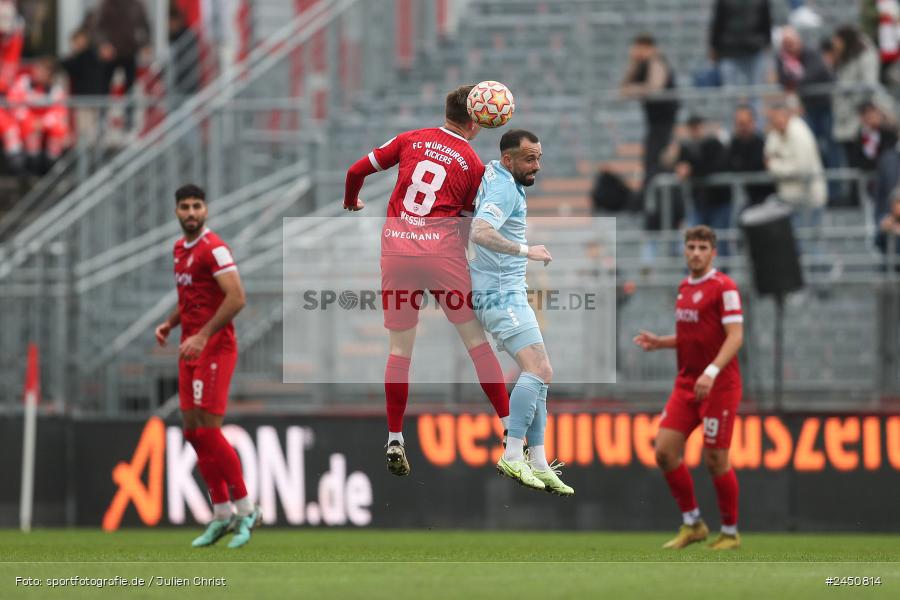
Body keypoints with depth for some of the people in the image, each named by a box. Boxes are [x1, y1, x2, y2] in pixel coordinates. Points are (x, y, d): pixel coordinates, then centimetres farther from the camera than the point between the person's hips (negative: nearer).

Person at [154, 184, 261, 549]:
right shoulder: (180, 249, 16)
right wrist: (170, 324, 11)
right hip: (190, 351, 9)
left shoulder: (213, 249, -12)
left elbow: (236, 297, -22)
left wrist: (202, 336, -25)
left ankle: (245, 511, -4)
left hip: (214, 350, -9)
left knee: (208, 431, -13)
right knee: (193, 432, 6)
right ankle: (222, 514, 12)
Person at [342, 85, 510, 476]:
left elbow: (357, 170, 12)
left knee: (400, 348, 8)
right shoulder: (475, 165, 4)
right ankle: (511, 429, 6)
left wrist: (351, 203, 29)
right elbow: (465, 219, 6)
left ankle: (394, 441, 4)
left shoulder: (410, 140, 9)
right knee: (476, 339, 6)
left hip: (396, 249, 2)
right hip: (443, 250, -2)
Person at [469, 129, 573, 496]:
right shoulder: (505, 188, -17)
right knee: (536, 370, -20)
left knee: (540, 374, 8)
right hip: (502, 295, -11)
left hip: (508, 293, 11)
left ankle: (537, 463, 6)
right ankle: (512, 456, -24)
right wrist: (526, 251, -30)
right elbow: (481, 232, -33)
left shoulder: (493, 174, 13)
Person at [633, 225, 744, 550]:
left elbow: (735, 335, -18)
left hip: (718, 385, -7)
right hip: (687, 383, 7)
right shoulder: (685, 287, 13)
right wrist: (659, 342, 8)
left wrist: (712, 371, -29)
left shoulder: (723, 287, -11)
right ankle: (692, 524, 11)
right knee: (665, 450, -2)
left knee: (715, 459, -4)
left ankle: (730, 533, 11)